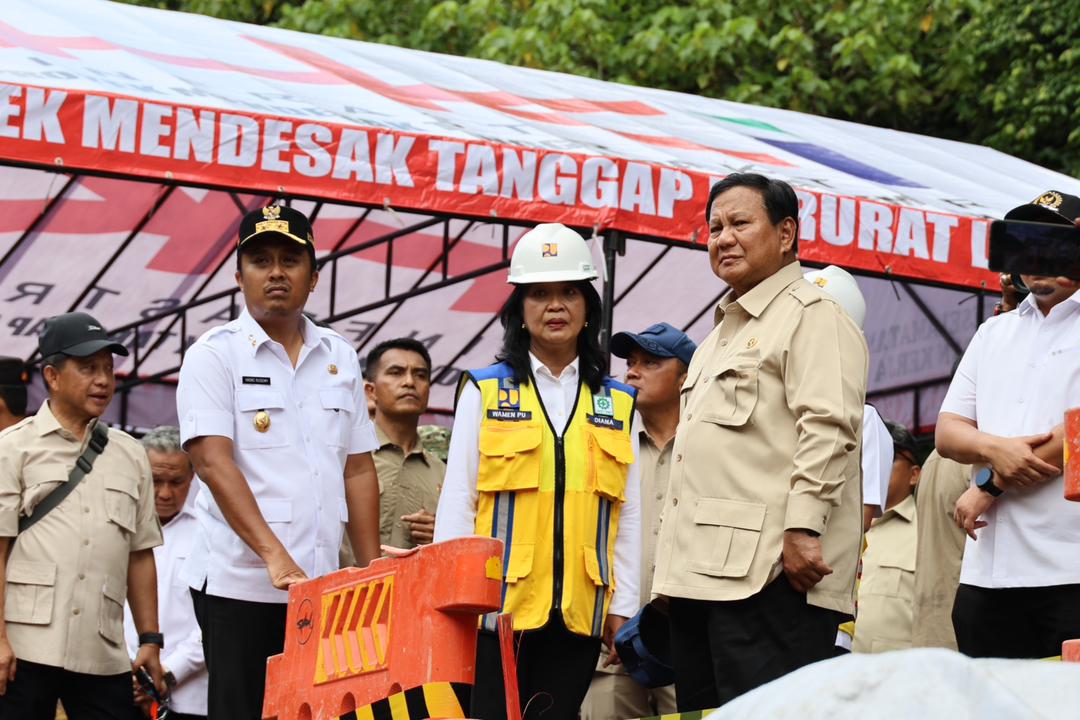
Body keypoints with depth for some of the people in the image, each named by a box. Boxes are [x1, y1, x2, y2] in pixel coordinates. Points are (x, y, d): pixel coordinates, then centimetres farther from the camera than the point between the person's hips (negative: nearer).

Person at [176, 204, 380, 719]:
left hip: (322, 583, 4)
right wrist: (275, 556, -23)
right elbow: (213, 462, -13)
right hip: (239, 584, -4)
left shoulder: (339, 359, 13)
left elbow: (358, 470, 15)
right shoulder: (214, 355, -2)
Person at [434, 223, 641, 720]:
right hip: (497, 603, -2)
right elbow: (456, 503, 3)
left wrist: (623, 605, 6)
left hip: (579, 609, 2)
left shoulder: (618, 403, 11)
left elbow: (629, 514, 11)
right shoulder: (484, 391, 5)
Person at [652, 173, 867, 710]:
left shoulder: (813, 315, -3)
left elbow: (829, 427, -16)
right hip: (703, 567, 10)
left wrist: (802, 529, -24)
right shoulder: (725, 330, 28)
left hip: (767, 570, -10)